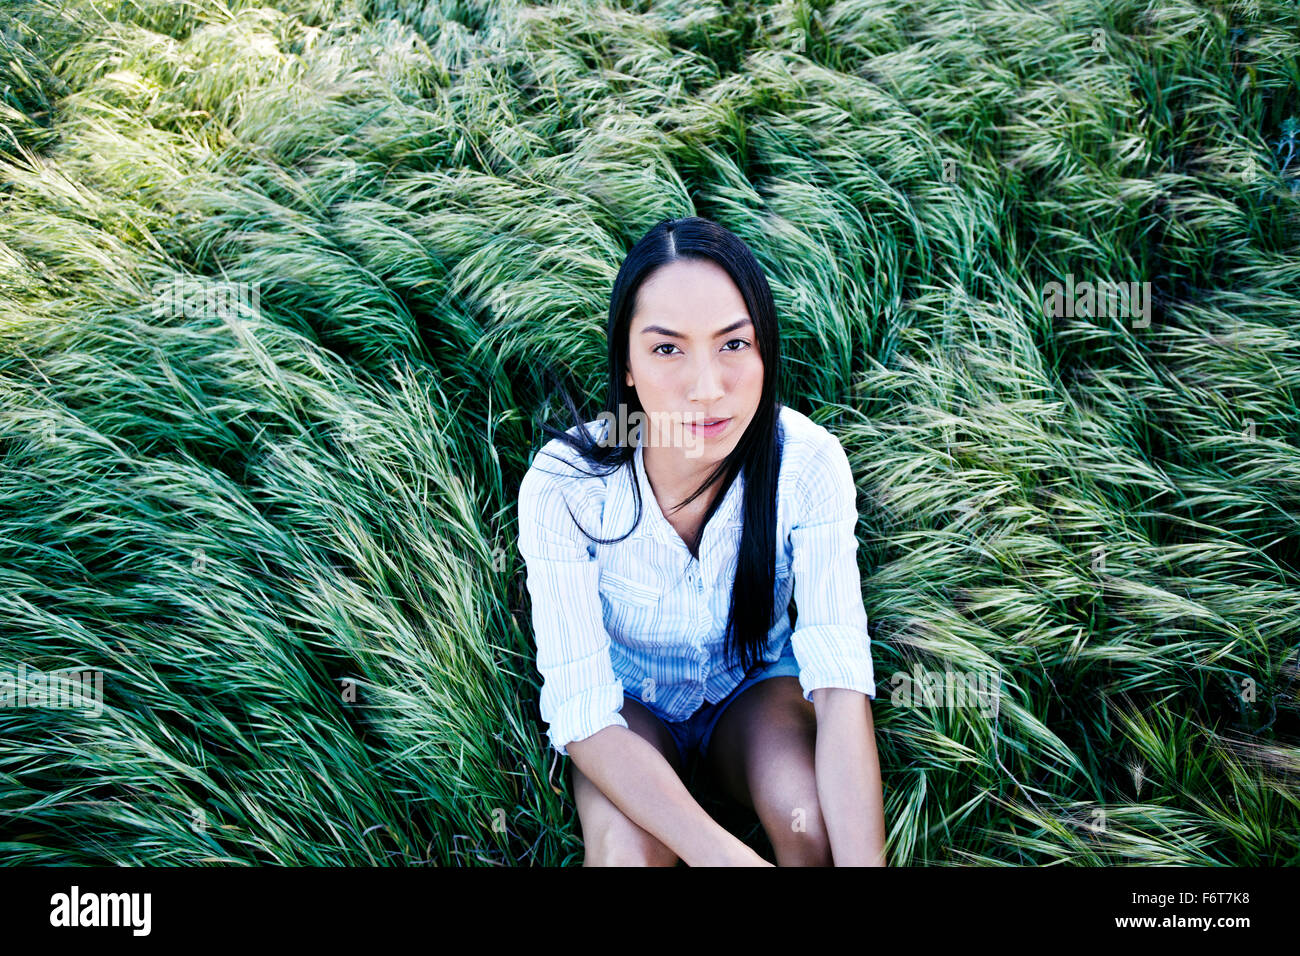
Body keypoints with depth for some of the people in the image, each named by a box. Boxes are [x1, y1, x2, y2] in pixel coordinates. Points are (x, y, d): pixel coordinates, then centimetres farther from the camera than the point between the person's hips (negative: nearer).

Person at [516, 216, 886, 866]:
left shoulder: (808, 463, -25)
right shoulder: (562, 484, -29)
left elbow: (841, 678, -30)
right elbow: (581, 709, -29)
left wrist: (864, 862, -43)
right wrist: (723, 855, -41)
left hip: (755, 684, 1)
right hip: (628, 702, -1)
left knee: (811, 814, -29)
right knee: (630, 850, -30)